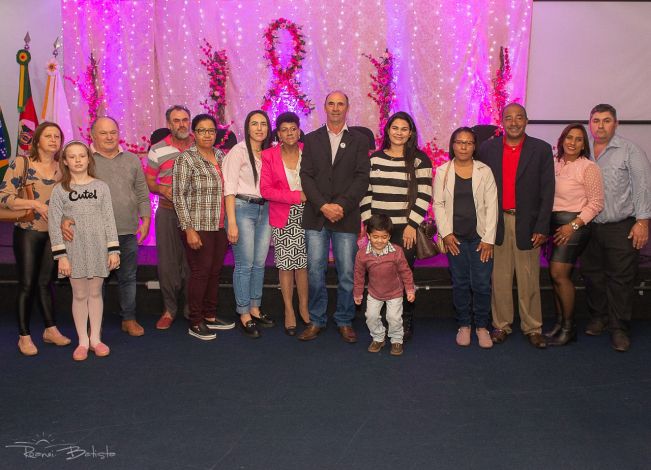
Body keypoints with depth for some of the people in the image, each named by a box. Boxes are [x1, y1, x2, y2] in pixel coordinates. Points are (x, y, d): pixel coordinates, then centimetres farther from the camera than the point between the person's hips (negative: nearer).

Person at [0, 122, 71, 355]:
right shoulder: (21, 163, -7)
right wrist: (35, 204, -20)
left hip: (54, 234, 4)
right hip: (28, 233, -3)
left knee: (46, 282, 13)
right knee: (27, 284, 2)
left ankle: (51, 329, 24)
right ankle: (24, 336, 12)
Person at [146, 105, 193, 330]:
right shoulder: (158, 150, 3)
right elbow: (148, 181, 7)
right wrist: (162, 189, -13)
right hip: (168, 212, 0)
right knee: (167, 262, 1)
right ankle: (169, 309, 14)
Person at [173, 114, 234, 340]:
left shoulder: (221, 156, 11)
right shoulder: (186, 159, -8)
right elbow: (179, 196, -11)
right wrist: (189, 229, -16)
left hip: (220, 226, 6)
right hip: (198, 227, -6)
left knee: (215, 272, 12)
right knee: (200, 273, -2)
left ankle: (210, 316, 26)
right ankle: (195, 324, 10)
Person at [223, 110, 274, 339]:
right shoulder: (238, 151, -6)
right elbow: (229, 189, -10)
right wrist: (232, 223, -15)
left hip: (264, 210, 6)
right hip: (243, 208, -6)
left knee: (260, 263, 9)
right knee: (244, 265, -2)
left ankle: (255, 309, 23)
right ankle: (244, 315, 9)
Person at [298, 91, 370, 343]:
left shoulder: (359, 141, 8)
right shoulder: (311, 139, 11)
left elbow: (362, 178, -1)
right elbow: (306, 176, 3)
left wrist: (342, 205, -13)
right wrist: (323, 206, -10)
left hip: (346, 216, -1)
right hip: (316, 216, 1)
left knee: (347, 273, 2)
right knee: (315, 271, 3)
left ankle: (345, 321, 16)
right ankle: (316, 320, 15)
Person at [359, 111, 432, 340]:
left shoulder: (419, 160, 1)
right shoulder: (375, 158, 11)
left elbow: (424, 195, -3)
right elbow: (365, 192, 11)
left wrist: (412, 225, -9)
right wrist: (368, 222, 3)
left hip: (406, 228, -2)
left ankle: (406, 324, 13)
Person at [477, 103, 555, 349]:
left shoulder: (542, 150, 1)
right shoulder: (487, 149, 4)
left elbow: (547, 191, -1)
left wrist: (542, 227, -6)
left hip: (527, 223, -1)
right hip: (497, 222, 1)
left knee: (529, 279, 4)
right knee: (499, 278, 6)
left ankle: (532, 328, 16)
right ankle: (501, 325, 17)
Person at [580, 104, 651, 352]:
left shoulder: (630, 150, -2)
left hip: (622, 228, -4)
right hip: (589, 227, 4)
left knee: (620, 278, -1)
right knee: (592, 275, 11)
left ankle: (619, 329, 8)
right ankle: (598, 317, 28)